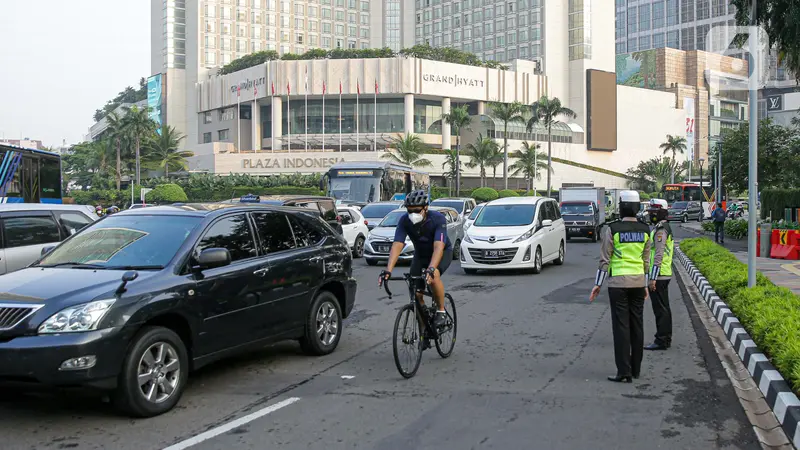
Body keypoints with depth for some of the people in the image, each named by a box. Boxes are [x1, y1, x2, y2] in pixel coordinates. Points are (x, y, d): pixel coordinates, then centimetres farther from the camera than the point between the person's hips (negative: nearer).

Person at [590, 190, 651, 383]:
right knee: (637, 325, 11)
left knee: (621, 326, -3)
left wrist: (598, 284, -1)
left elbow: (605, 259, -8)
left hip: (618, 282, -4)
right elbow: (646, 260, 9)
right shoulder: (645, 230, 4)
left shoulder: (613, 229, -10)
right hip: (638, 281, 4)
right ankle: (636, 369, 19)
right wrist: (645, 285, 17)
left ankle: (624, 372, -5)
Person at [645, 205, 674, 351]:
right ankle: (666, 338, 21)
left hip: (658, 275, -10)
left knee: (660, 308, -6)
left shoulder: (660, 230, -17)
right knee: (664, 307, 14)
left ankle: (661, 340, -3)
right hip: (665, 274, 10)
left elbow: (659, 255, -22)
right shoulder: (665, 228, 16)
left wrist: (653, 278, -22)